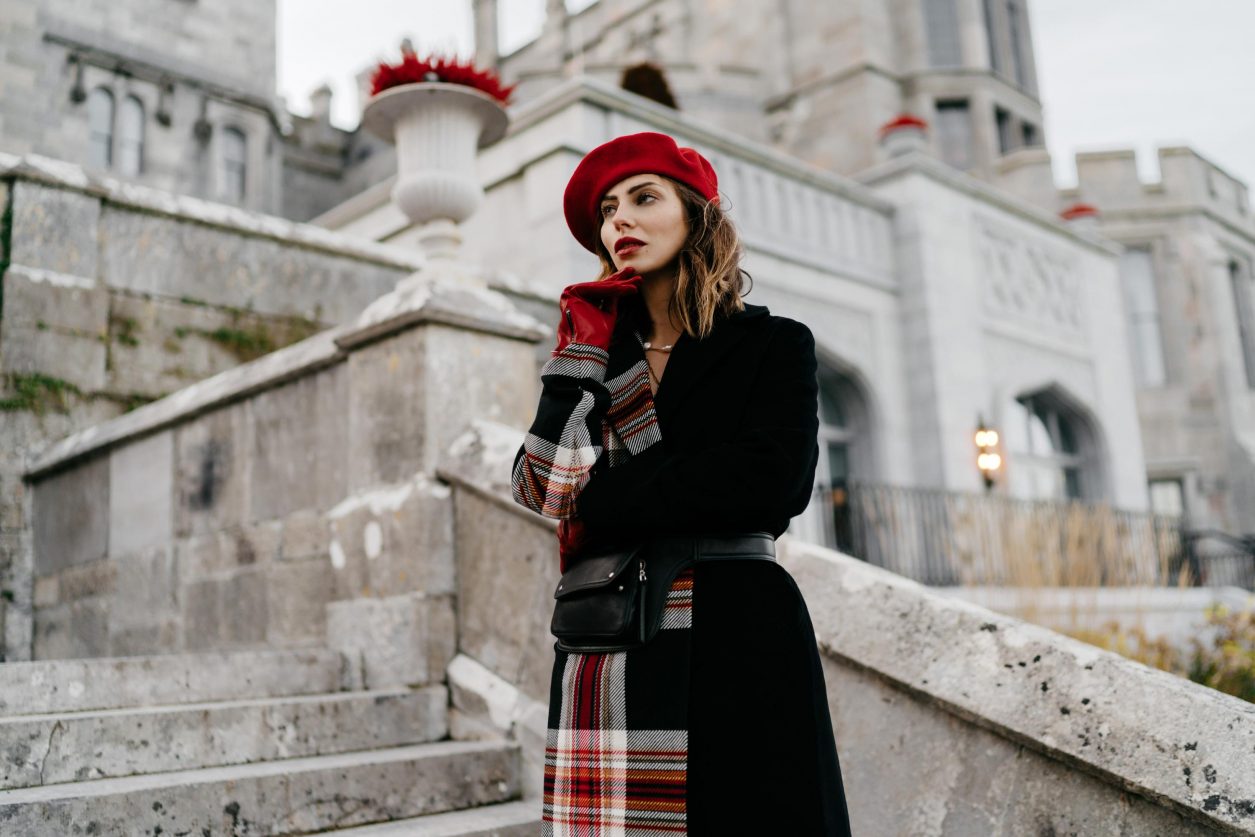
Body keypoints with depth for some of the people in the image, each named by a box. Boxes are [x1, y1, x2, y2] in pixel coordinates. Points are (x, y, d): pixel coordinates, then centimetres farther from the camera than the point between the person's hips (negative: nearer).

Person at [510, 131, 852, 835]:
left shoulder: (774, 343, 5)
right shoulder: (594, 358, 16)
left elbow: (772, 481, -12)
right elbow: (541, 487, 2)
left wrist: (602, 504, -7)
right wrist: (580, 354, 0)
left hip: (736, 643, -3)